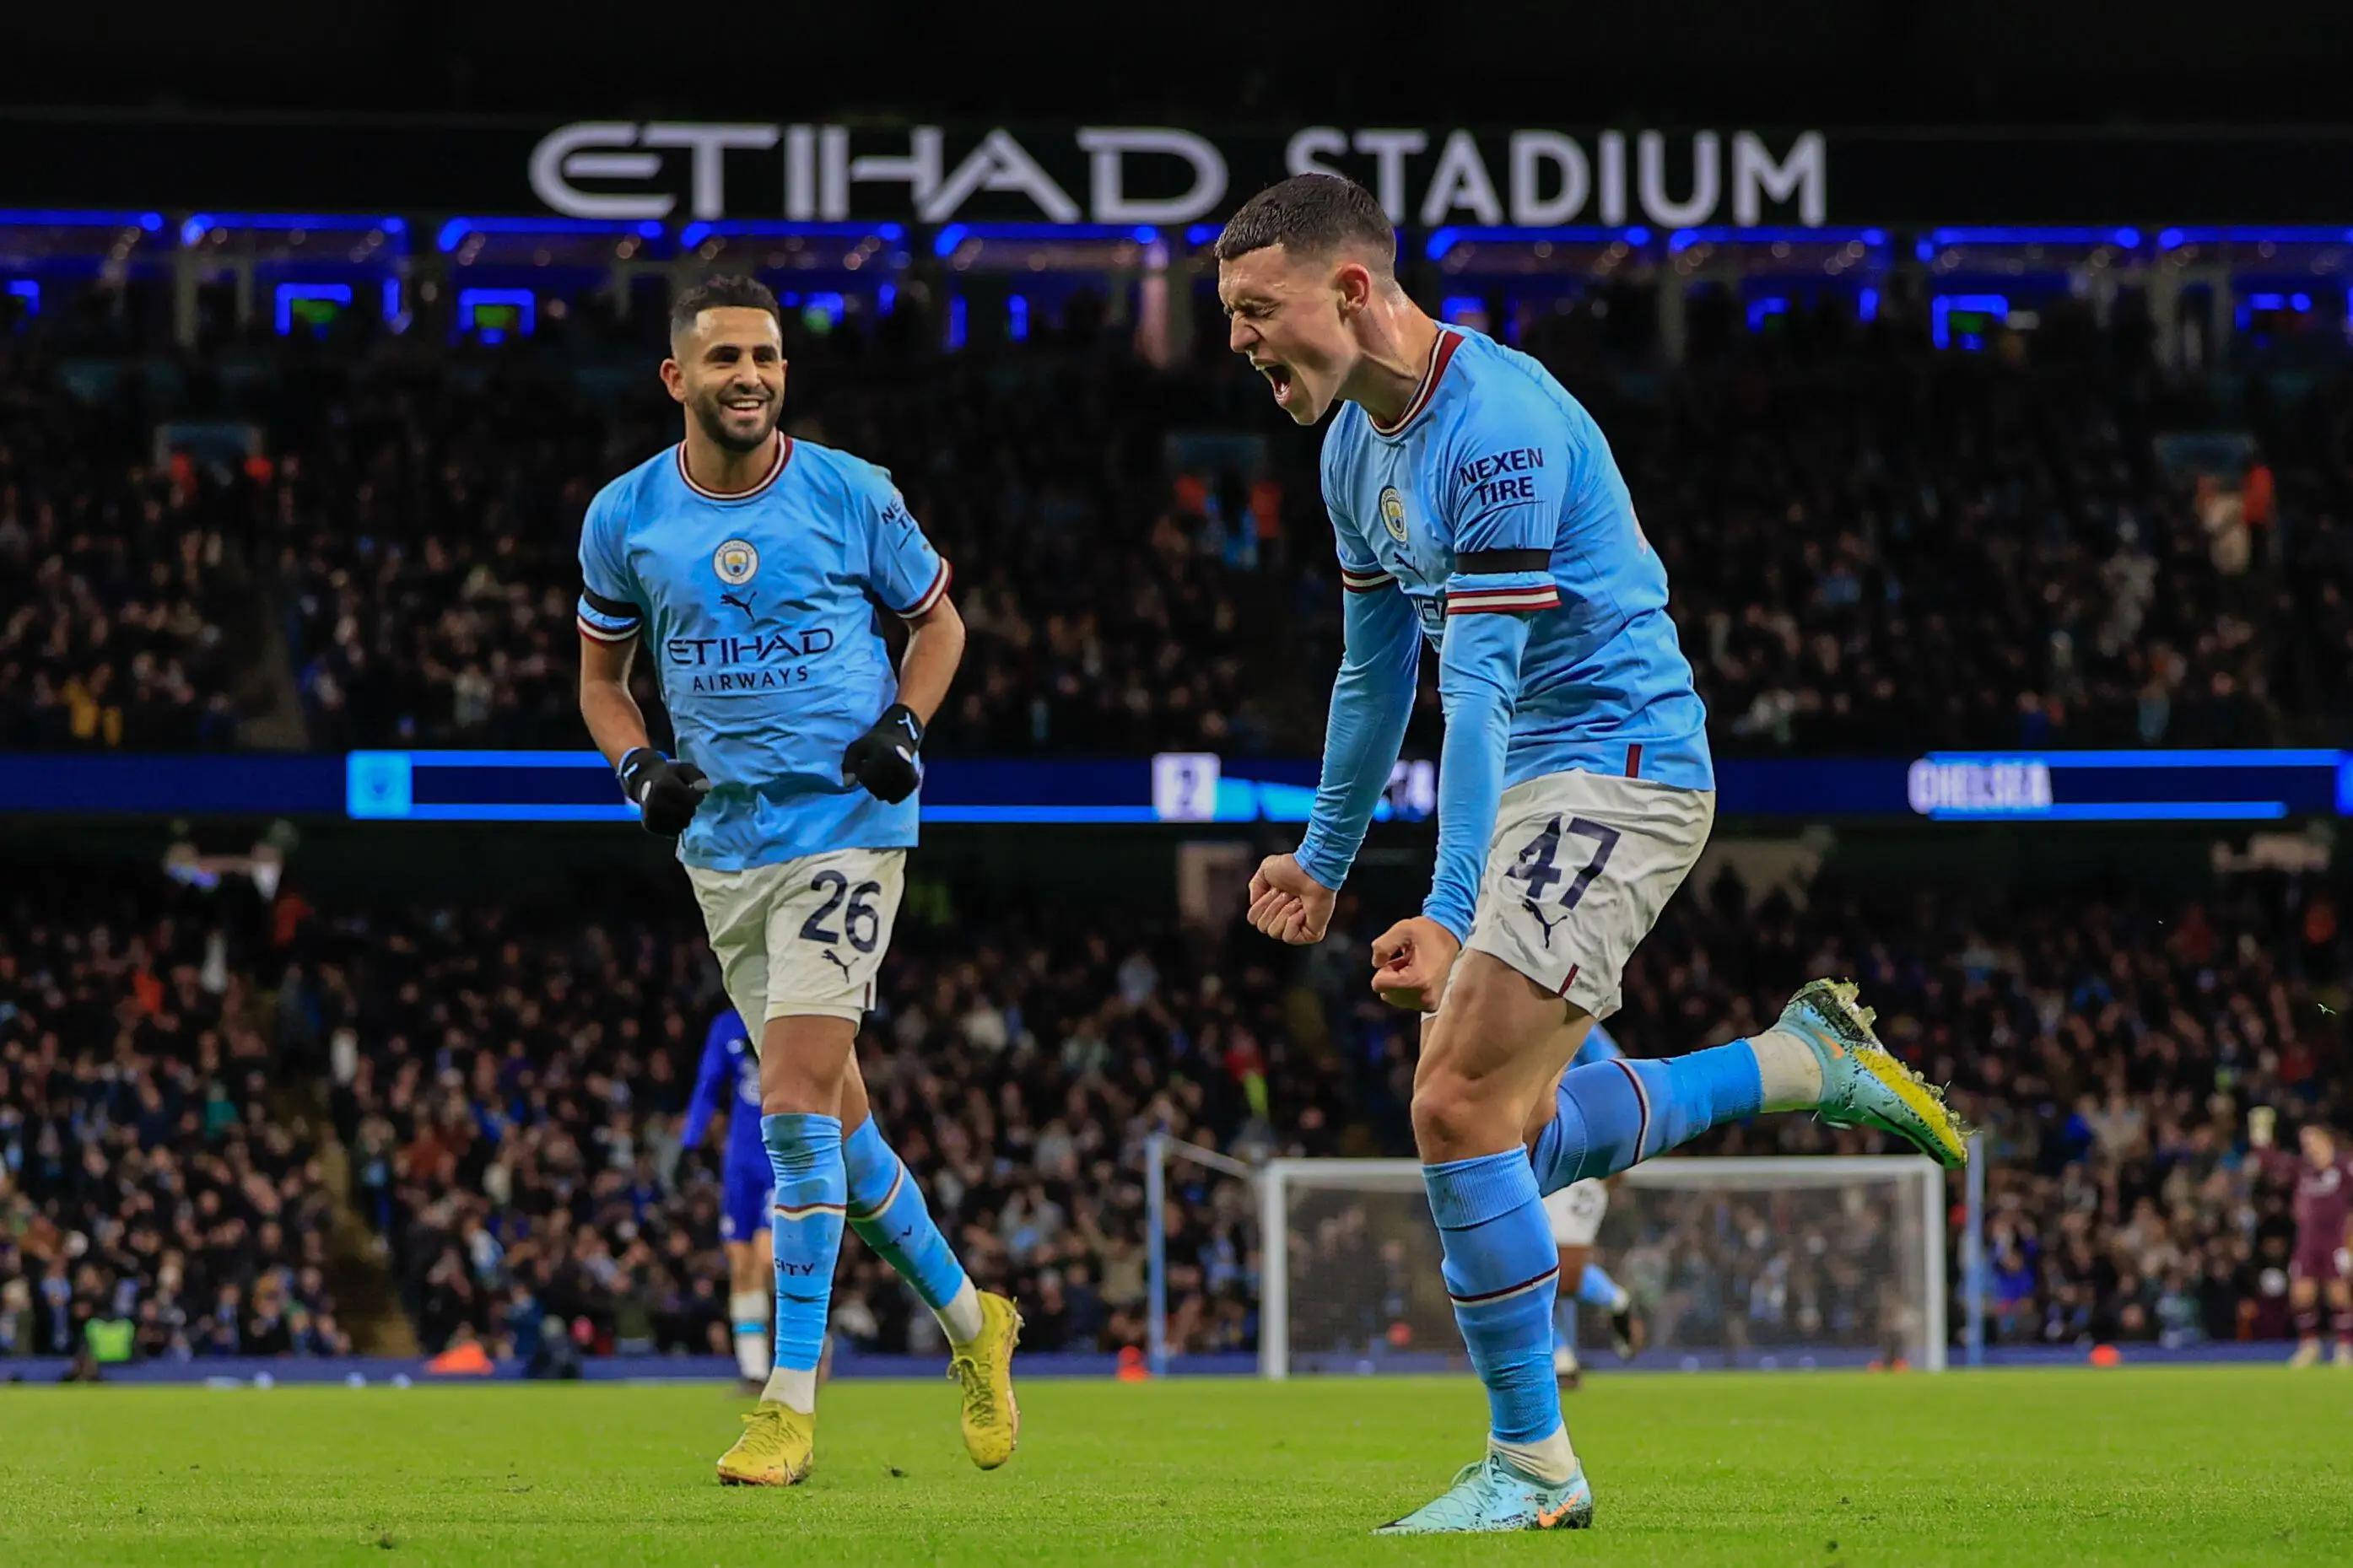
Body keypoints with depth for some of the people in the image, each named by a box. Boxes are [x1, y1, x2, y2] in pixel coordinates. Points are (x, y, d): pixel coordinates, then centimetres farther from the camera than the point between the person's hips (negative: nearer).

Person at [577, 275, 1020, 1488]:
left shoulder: (850, 496, -5)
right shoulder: (624, 518, 2)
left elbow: (938, 617, 10)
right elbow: (602, 674, 14)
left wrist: (904, 724, -7)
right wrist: (639, 769, -5)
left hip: (846, 826, -4)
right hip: (723, 842, 4)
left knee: (796, 1104, -15)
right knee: (828, 1111, 11)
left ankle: (791, 1404, -12)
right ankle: (969, 1319, 32)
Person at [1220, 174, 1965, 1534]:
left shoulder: (1499, 426, -22)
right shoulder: (1356, 447, 9)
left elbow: (1480, 685, -27)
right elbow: (1379, 667, 23)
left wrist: (1451, 911, -30)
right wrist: (1328, 855, 30)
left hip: (1617, 768, -10)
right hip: (1536, 782, 10)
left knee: (1460, 1109, -15)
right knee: (1519, 1133, 10)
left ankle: (1532, 1468, -6)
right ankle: (1804, 1060, 24)